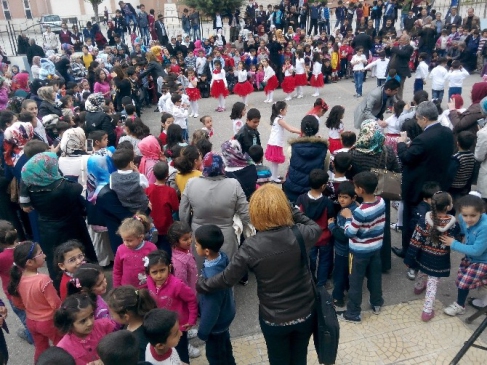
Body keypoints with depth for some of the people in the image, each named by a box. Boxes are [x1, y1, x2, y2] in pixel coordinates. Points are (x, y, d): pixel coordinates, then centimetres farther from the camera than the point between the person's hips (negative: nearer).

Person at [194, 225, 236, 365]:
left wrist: (203, 331, -10)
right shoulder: (223, 257, -18)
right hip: (225, 314, 7)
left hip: (216, 321, -7)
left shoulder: (211, 277, -41)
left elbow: (211, 309, -28)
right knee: (225, 347, 31)